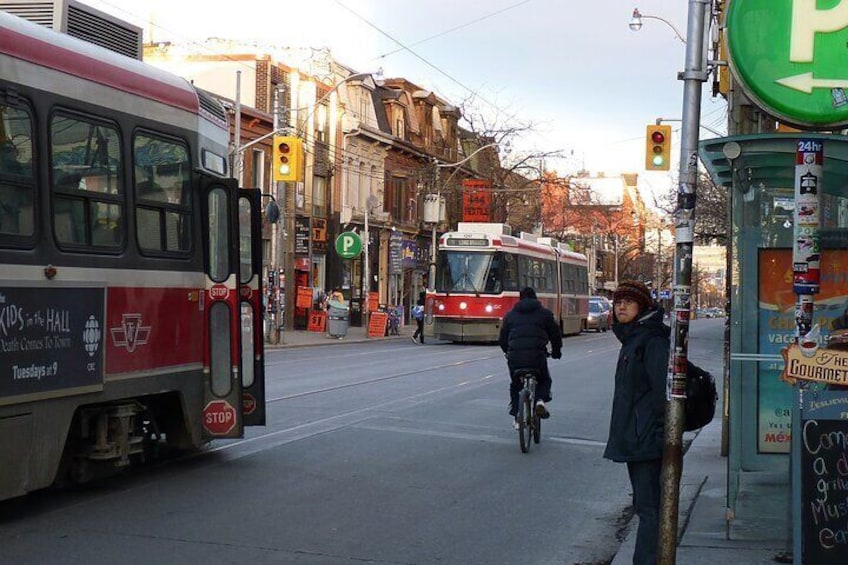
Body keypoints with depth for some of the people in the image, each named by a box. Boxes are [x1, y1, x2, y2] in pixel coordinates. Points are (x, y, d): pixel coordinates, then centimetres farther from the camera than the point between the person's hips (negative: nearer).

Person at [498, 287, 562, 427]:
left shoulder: (510, 315, 19)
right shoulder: (544, 313, 14)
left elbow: (502, 339, 21)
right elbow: (555, 334, 16)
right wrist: (556, 351, 33)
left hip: (515, 356, 1)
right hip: (537, 355, -1)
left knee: (515, 384, 21)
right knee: (544, 380, 21)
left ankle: (516, 416, 14)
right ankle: (540, 400, -8)